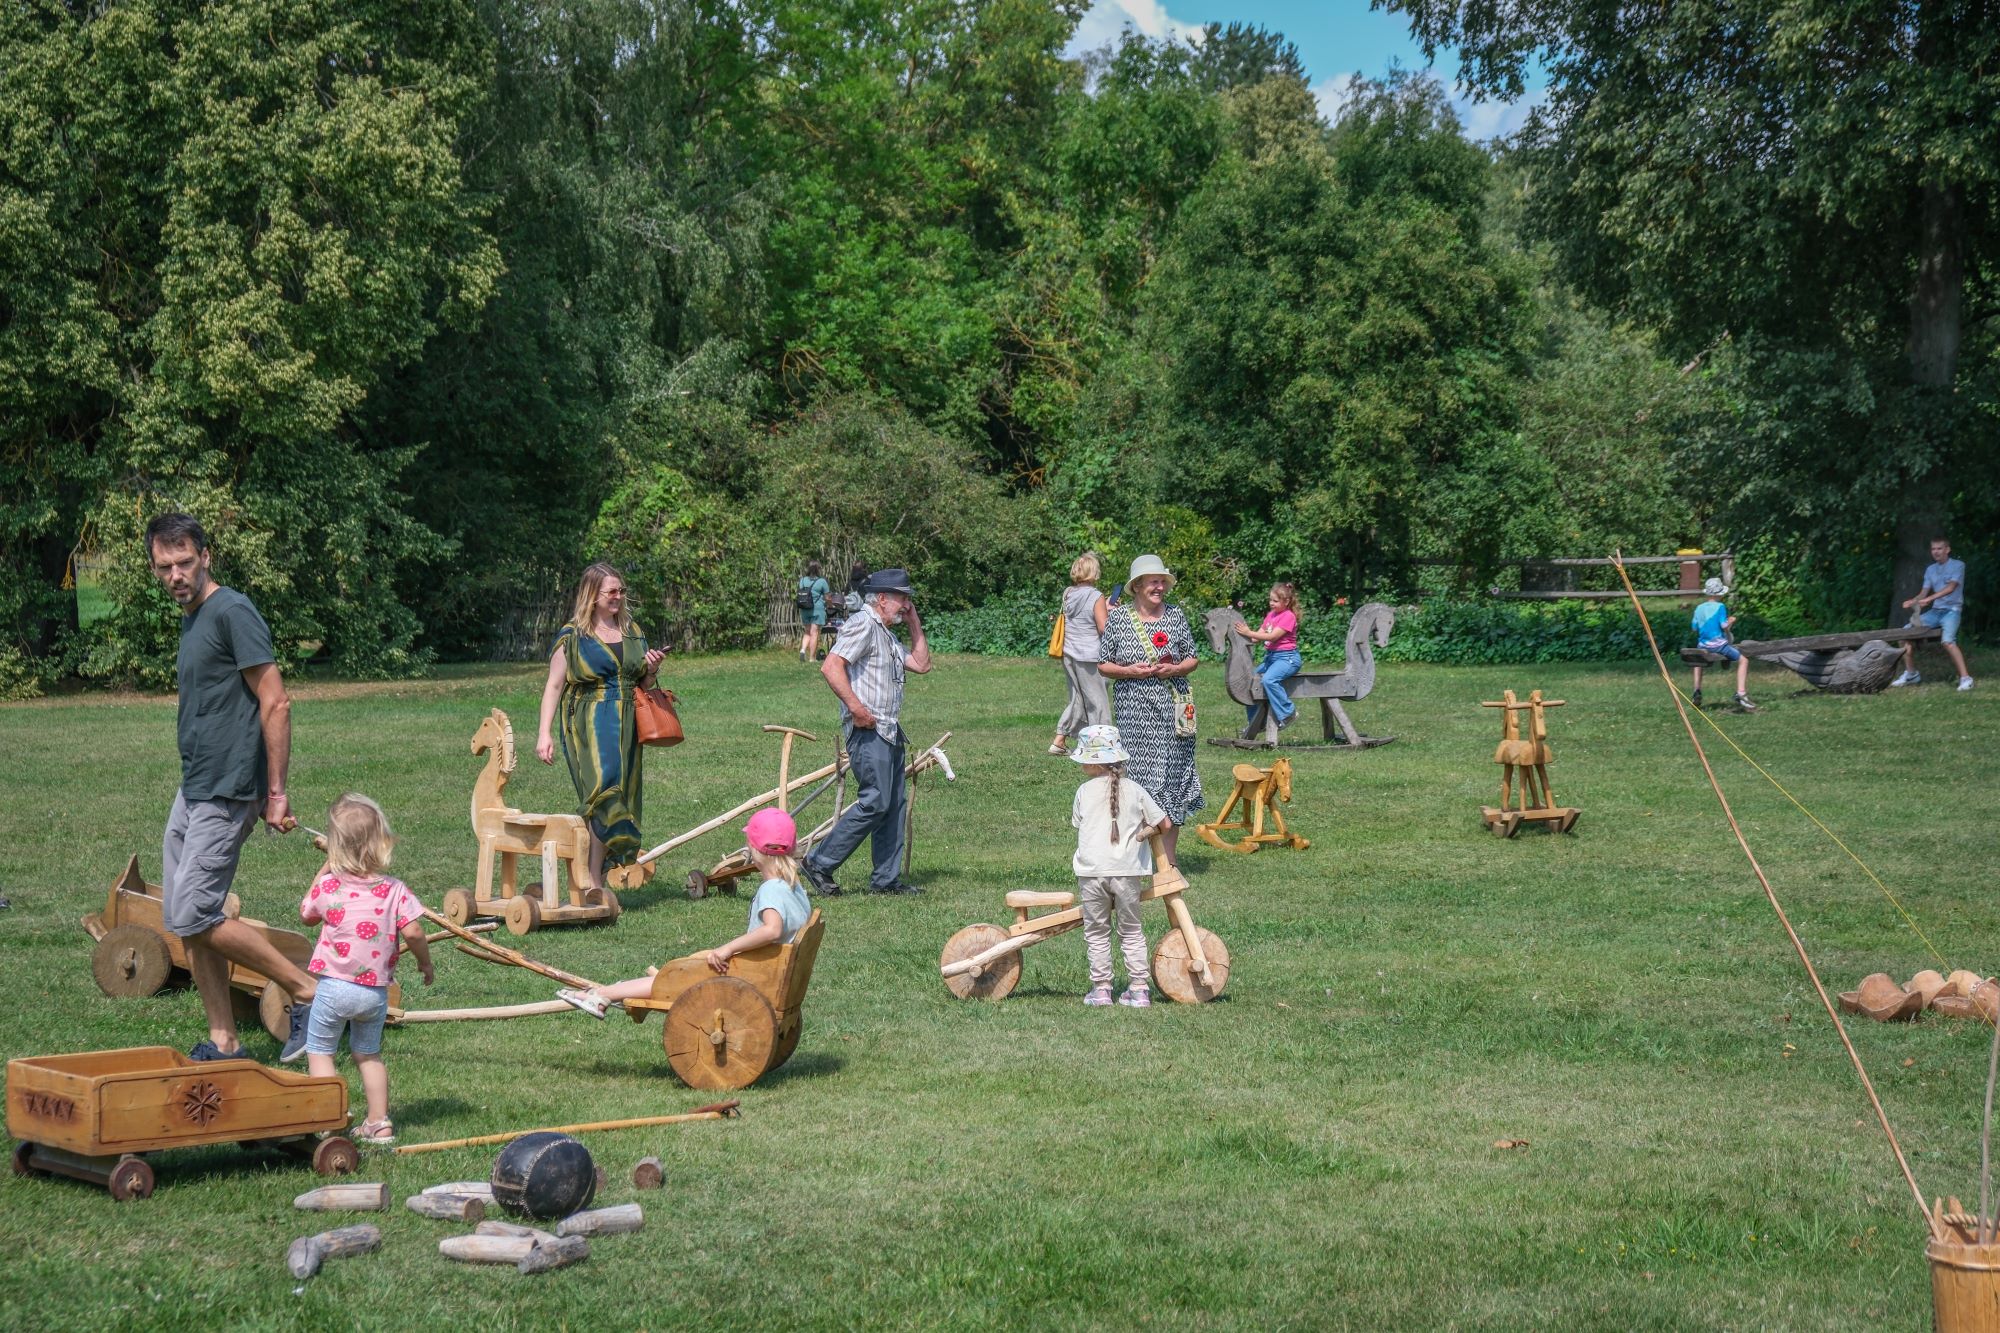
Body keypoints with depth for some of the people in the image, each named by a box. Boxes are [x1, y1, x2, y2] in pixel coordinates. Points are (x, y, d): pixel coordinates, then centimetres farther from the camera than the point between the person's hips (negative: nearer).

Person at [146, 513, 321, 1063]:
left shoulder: (232, 611, -13)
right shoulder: (190, 619, 16)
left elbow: (276, 703, -16)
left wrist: (276, 794, -16)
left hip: (226, 792, -10)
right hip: (193, 789, 10)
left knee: (195, 917, -12)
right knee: (181, 919, 8)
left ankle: (308, 991, -2)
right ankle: (223, 1045, 15)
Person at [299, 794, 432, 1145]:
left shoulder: (329, 886, -7)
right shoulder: (394, 889, -6)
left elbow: (306, 915, 12)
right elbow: (412, 932, -12)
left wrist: (321, 873, 19)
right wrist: (425, 962, 5)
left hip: (334, 985, -3)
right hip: (376, 988, 3)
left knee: (319, 1051, 10)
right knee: (367, 1053, 20)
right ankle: (378, 1123, 20)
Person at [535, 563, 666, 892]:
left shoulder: (632, 631, 15)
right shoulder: (572, 636, 0)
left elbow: (642, 686, 23)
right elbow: (554, 686, -2)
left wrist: (651, 670, 0)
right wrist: (545, 734, -10)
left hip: (626, 726, 6)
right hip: (589, 724, -6)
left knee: (622, 799, 3)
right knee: (603, 787, -21)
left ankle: (596, 882, 9)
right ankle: (593, 883, -17)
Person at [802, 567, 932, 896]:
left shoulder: (886, 634, 23)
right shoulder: (863, 624, -10)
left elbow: (921, 664, 25)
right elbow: (831, 666, -21)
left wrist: (914, 623, 20)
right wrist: (856, 707, -25)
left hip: (889, 731, 10)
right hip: (867, 730, -10)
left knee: (894, 804, 8)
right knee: (874, 802, -12)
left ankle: (886, 878, 13)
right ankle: (820, 862, -5)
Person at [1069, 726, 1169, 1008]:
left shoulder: (1084, 791, 4)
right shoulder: (1134, 790, 5)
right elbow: (1164, 824, 8)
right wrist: (1143, 832, 25)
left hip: (1091, 871, -1)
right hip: (1127, 871, 1)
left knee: (1096, 932, 10)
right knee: (1131, 932, 11)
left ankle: (1101, 988, 9)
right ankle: (1139, 988, 8)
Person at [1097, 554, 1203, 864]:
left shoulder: (1175, 615, 7)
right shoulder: (1118, 618, 2)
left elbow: (1192, 659, 13)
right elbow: (1103, 665, 6)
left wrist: (1176, 669, -8)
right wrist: (1129, 671, -12)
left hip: (1173, 707, 2)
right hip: (1134, 709, -1)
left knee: (1173, 775, 1)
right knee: (1140, 776, -5)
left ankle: (1169, 859, 8)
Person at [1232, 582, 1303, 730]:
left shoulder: (1288, 616, -11)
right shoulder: (1270, 615, 15)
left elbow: (1272, 636, -21)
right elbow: (1258, 637, 10)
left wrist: (1249, 633, -26)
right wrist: (1244, 637, -8)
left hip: (1287, 657, -10)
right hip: (1271, 656, 10)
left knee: (1269, 679, -34)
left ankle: (1288, 712, -22)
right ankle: (1256, 723, 20)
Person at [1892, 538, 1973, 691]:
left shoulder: (1958, 565, -5)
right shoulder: (1930, 569, 14)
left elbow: (1951, 587, -20)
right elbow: (1924, 593, 9)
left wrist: (1929, 598, -32)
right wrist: (1912, 602, -13)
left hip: (1951, 610, -7)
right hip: (1935, 611, 7)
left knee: (1948, 641, -32)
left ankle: (1965, 678, -29)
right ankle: (1911, 674, 11)